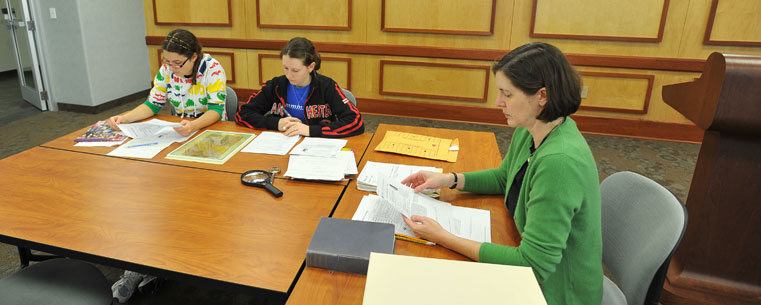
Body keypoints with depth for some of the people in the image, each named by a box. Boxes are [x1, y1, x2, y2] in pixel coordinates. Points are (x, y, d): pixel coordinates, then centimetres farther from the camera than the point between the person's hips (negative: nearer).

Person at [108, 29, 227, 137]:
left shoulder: (213, 69, -14)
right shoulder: (166, 69, 0)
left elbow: (216, 109, -19)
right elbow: (152, 104, 6)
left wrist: (193, 126, -38)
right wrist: (125, 118, -11)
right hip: (178, 130, 3)